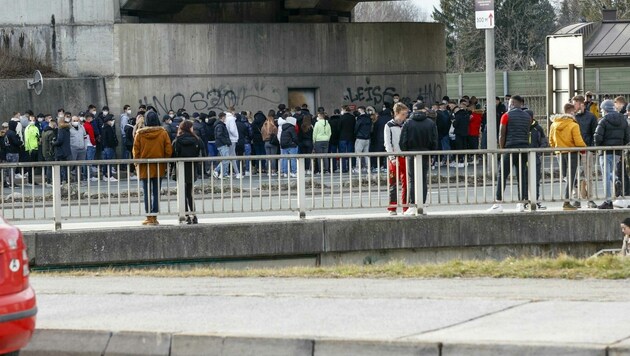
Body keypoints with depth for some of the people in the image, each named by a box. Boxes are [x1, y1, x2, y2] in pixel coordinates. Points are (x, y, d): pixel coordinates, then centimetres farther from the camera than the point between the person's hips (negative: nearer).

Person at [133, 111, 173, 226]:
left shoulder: (140, 134, -6)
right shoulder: (163, 133, -4)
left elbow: (136, 151, -2)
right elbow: (168, 150, -2)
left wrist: (137, 164, 8)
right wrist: (165, 165, 8)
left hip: (145, 168, -1)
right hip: (158, 168, 1)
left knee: (147, 193, 4)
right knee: (156, 192, 7)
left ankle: (149, 217, 2)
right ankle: (154, 217, 7)